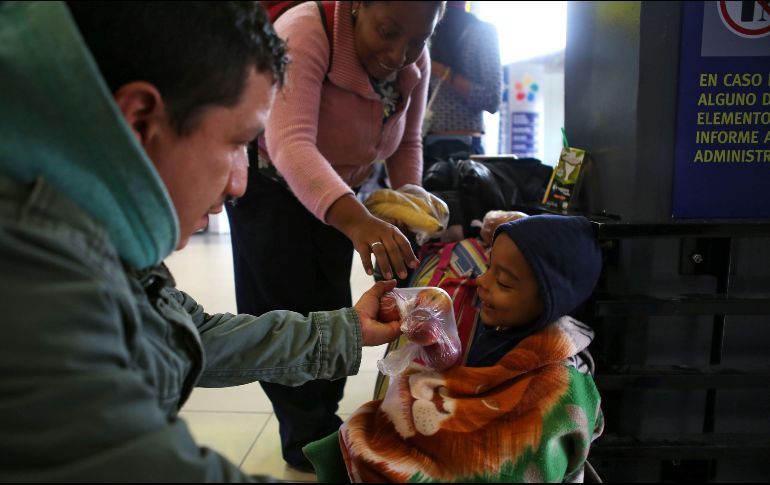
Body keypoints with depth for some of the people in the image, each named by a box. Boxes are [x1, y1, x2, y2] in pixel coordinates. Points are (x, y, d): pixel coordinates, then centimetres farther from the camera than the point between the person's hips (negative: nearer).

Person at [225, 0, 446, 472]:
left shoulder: (415, 63, -11)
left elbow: (407, 144, 2)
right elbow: (289, 142, -45)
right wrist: (357, 220, -60)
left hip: (339, 190, 6)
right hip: (270, 179, -5)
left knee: (332, 305, 9)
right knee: (286, 306, -5)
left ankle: (323, 422, 26)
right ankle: (305, 438, 12)